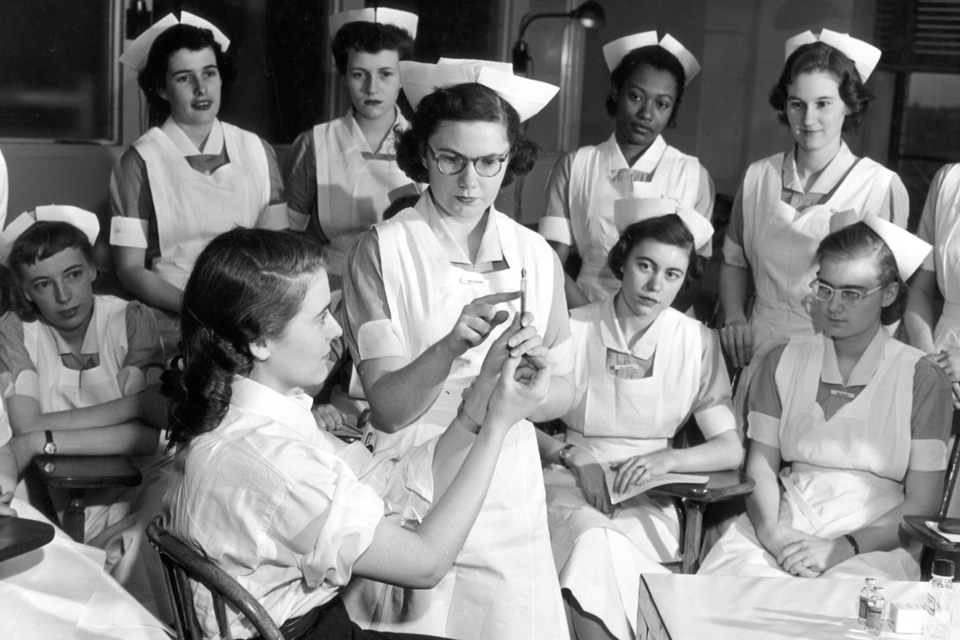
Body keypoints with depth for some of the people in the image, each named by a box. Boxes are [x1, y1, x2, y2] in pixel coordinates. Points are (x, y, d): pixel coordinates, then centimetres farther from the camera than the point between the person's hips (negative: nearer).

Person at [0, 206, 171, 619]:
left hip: (147, 489, 0)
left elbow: (152, 435, -16)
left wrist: (45, 441, -26)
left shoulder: (131, 320, -4)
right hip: (76, 503, 0)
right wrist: (138, 401, -19)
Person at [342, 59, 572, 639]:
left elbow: (564, 394, 5)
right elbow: (386, 407, -14)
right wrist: (450, 347, -31)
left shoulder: (536, 256, 3)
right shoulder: (383, 251, -8)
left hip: (510, 497, 3)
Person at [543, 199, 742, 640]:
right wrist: (572, 457, -15)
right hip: (570, 486, 0)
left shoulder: (698, 344, 1)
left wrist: (668, 459, -17)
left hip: (648, 501, 0)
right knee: (595, 543, -33)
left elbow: (731, 450, 0)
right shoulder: (573, 331, -3)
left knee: (598, 551, -31)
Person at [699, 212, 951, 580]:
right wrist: (773, 535, -12)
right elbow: (761, 467, 7)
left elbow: (921, 503, -1)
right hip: (783, 526, 3)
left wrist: (841, 548, -13)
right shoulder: (784, 362, 13)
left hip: (876, 544, -2)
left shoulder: (921, 380, 3)